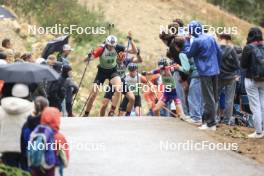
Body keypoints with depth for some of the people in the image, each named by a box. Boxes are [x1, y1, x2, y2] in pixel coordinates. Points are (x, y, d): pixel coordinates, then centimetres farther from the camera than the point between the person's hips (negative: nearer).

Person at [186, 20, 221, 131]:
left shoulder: (197, 41, -14)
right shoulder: (210, 38, 8)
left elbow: (189, 55, -4)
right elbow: (219, 52, 12)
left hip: (205, 73, -7)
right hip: (215, 71, 8)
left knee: (208, 99, -5)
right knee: (214, 97, 13)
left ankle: (210, 123, -5)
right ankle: (208, 120, 23)